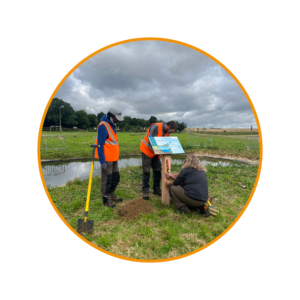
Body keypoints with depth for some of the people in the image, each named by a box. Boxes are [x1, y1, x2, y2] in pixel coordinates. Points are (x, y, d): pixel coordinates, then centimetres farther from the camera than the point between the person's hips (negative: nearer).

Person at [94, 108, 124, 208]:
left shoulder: (111, 125, 14)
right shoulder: (103, 126, -15)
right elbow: (100, 144, -19)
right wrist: (102, 161, -21)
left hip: (113, 158, 9)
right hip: (107, 159, -9)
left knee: (116, 178, 18)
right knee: (107, 180, 3)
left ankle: (112, 196, 35)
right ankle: (106, 200, 19)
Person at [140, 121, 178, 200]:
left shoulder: (167, 131, 0)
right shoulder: (156, 127, -24)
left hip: (156, 152, 7)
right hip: (147, 151, -7)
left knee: (158, 171, 6)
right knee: (146, 171, -4)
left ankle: (156, 189, 19)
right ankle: (145, 191, 4)